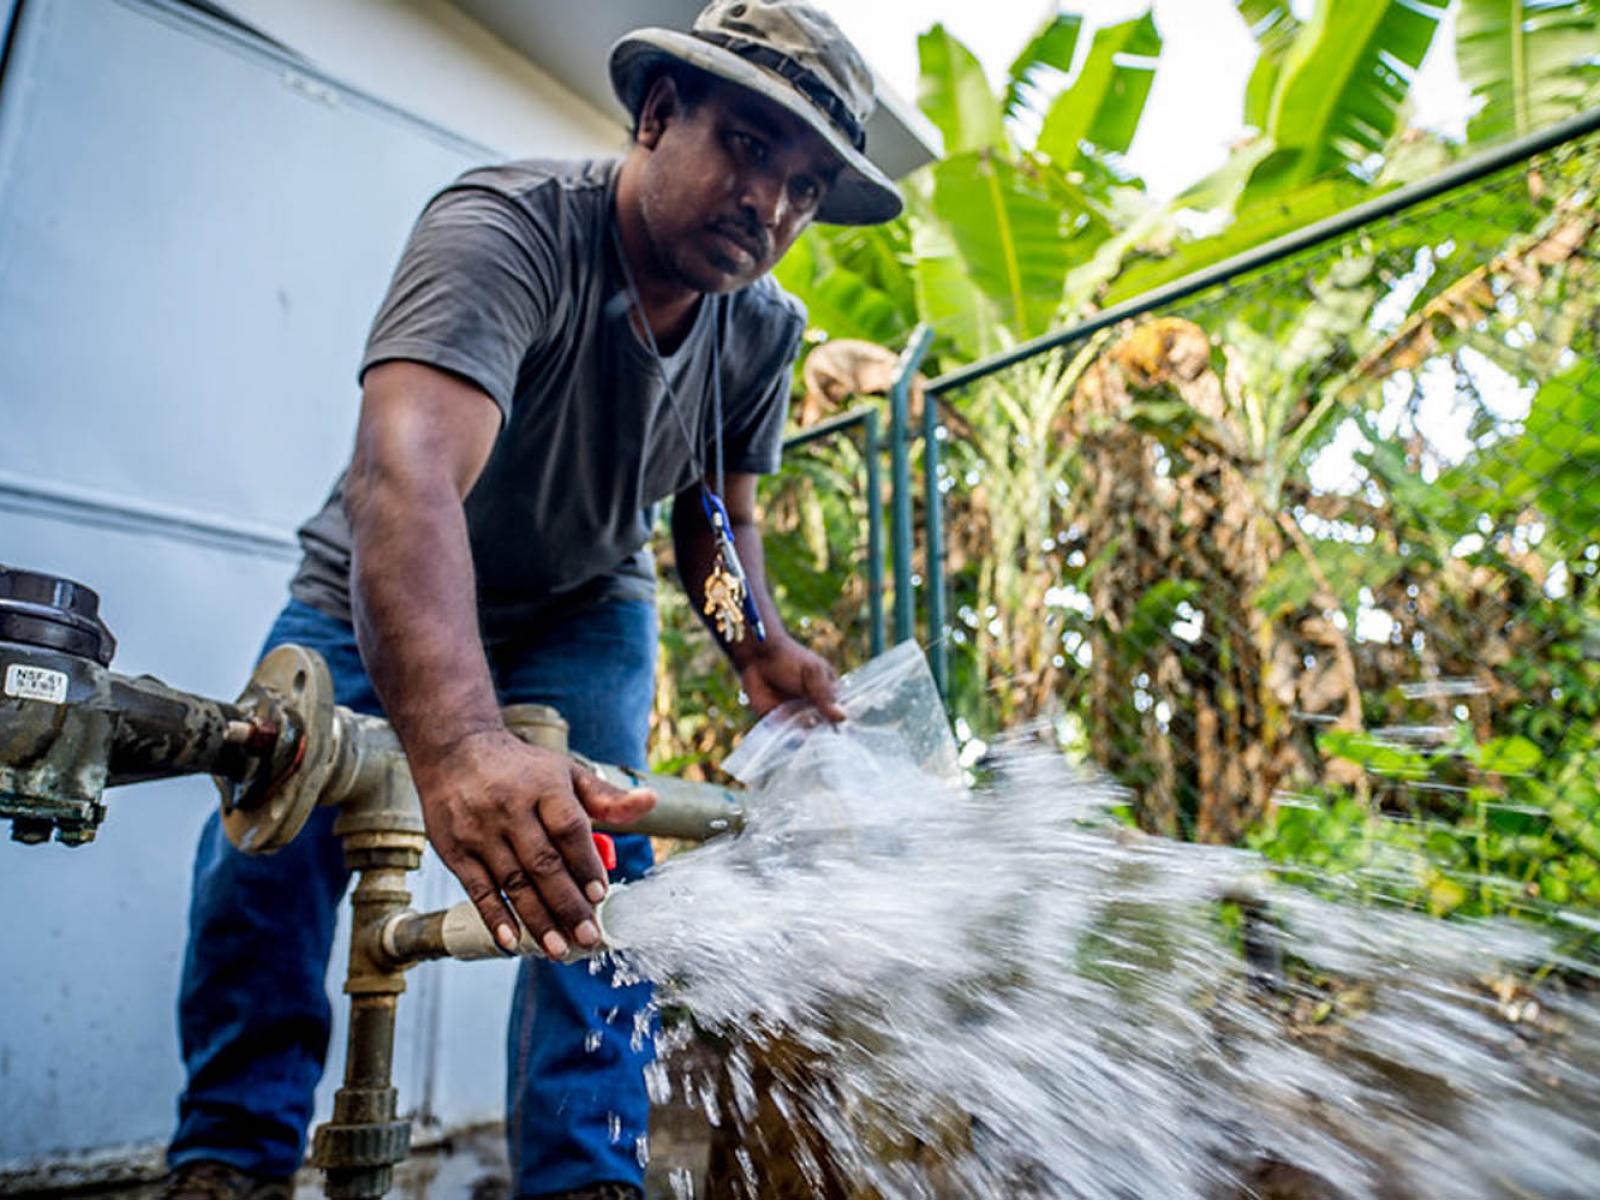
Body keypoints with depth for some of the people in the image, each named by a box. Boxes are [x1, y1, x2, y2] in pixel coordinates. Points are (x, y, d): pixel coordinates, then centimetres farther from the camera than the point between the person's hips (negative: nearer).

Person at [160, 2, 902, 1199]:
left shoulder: (763, 333, -12)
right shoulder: (505, 230, -31)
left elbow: (717, 510, 1)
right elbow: (405, 469, -49)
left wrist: (757, 641, -20)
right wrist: (458, 743, -65)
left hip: (582, 611, 4)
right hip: (381, 596, -3)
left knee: (592, 853, -17)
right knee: (272, 834, -20)